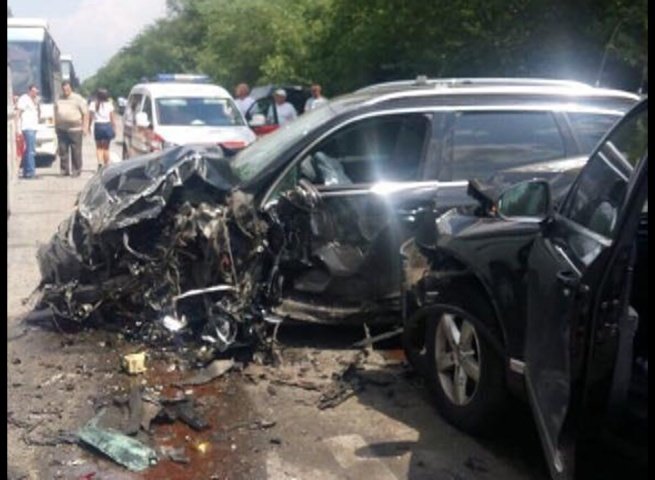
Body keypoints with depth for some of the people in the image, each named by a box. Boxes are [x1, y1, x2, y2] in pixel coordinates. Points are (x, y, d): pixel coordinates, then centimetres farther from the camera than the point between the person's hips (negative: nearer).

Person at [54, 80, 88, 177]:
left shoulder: (78, 98, 1)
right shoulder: (59, 100, 16)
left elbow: (86, 113, -1)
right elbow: (56, 114, 23)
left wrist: (85, 127, -8)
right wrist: (56, 126, 16)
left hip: (75, 129, -4)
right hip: (62, 129, 4)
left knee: (76, 151, -3)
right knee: (63, 150, 2)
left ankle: (76, 170, 4)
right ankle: (64, 170, 8)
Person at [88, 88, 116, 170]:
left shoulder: (93, 104, -2)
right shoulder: (109, 104, -1)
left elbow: (90, 117, -3)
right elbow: (112, 118, 1)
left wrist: (89, 126, 6)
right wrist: (114, 128, 7)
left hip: (98, 126, -1)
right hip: (107, 125, 1)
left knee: (99, 147, 9)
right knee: (106, 148, 11)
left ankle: (100, 163, -13)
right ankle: (106, 165, 12)